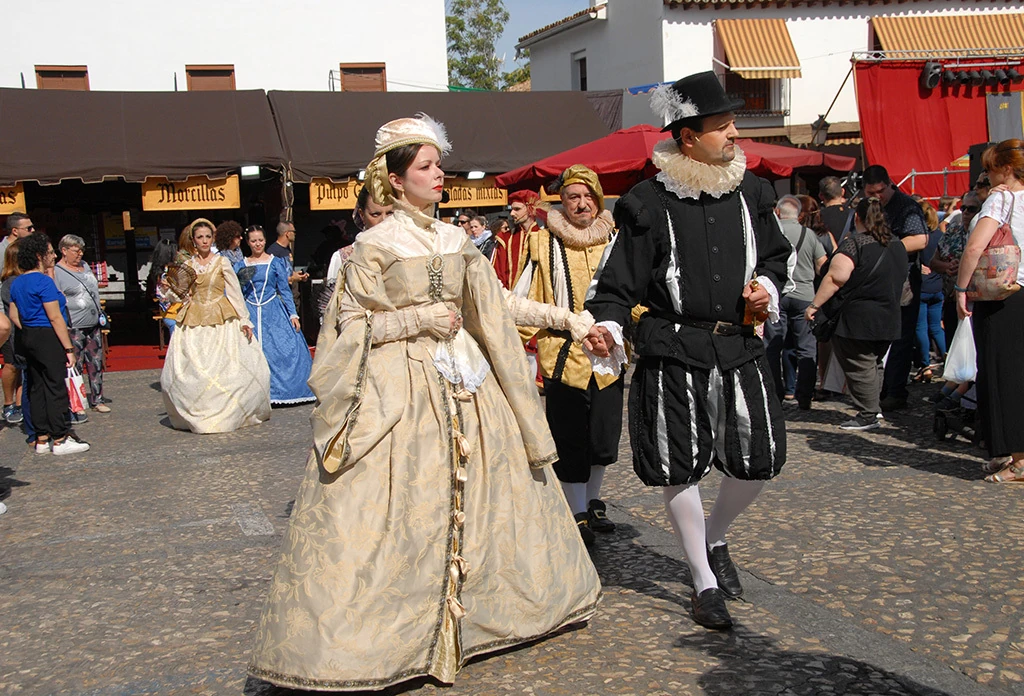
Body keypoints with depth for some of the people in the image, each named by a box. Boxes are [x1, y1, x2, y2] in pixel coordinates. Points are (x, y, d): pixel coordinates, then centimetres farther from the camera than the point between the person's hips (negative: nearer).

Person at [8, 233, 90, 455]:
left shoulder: (17, 282, 11)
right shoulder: (44, 281, -15)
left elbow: (14, 316, 15)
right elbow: (55, 317, -18)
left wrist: (29, 334, 19)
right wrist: (69, 348, -15)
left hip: (28, 337, 9)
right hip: (48, 338, -9)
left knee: (37, 387, 12)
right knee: (56, 388, -3)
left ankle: (42, 439, 17)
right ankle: (60, 439, 0)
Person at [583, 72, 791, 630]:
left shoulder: (750, 192, 6)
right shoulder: (651, 203, -8)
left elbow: (776, 253, 22)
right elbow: (619, 281, -6)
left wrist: (767, 285, 1)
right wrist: (606, 327, -23)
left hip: (738, 346, 5)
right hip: (673, 353, -4)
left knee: (759, 459, 7)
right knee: (680, 468, 2)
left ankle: (715, 540, 37)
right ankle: (705, 583, 20)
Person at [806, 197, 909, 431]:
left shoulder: (854, 243, -15)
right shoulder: (897, 244, 11)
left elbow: (835, 278, -21)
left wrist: (814, 305, -16)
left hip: (859, 319, -8)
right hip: (889, 318, 8)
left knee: (859, 367, -2)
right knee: (873, 364, 19)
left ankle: (868, 415, 0)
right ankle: (873, 407, 24)